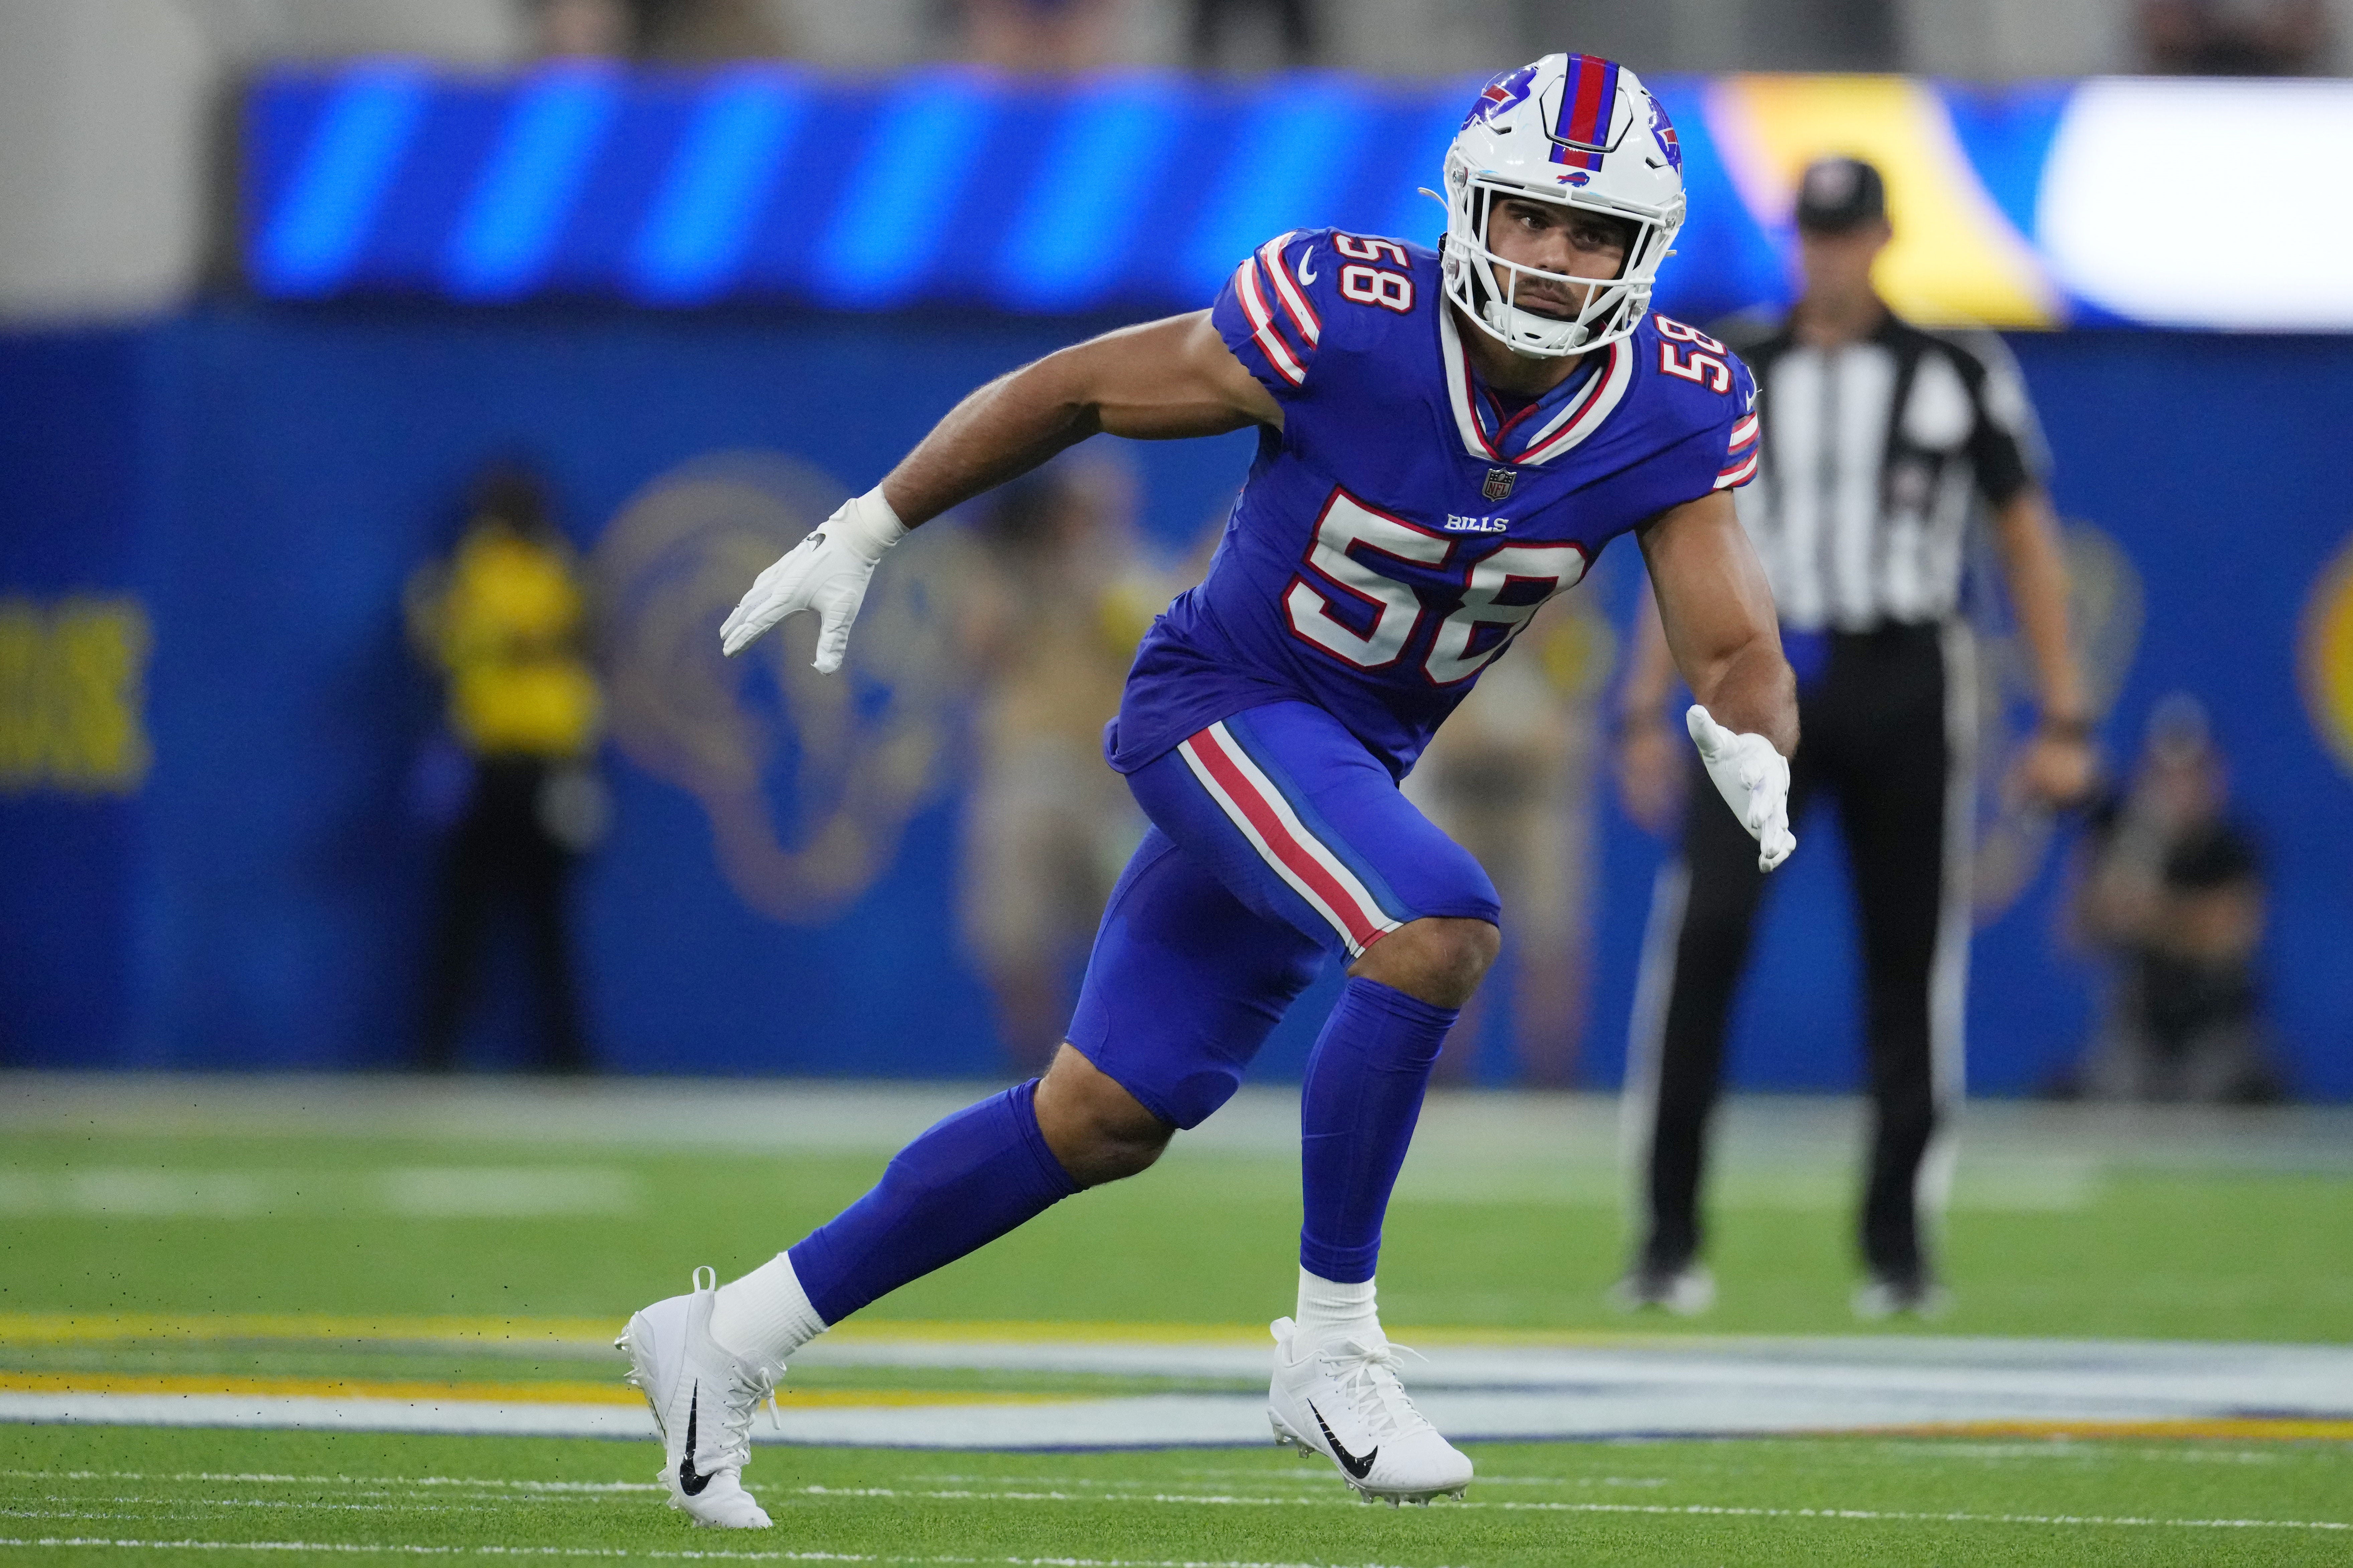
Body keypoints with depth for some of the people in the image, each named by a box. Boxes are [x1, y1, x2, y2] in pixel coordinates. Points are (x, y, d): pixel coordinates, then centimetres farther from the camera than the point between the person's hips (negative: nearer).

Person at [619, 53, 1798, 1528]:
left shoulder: (1673, 417, -14)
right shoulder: (1346, 323, -25)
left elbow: (1738, 650, -14)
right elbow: (1074, 391, -12)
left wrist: (1754, 749, -39)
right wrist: (866, 531, -6)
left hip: (1354, 763, 6)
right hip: (1222, 702, -6)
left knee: (1107, 1122, 10)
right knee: (1438, 931, -31)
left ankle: (726, 1342, 22)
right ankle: (1333, 1346, -18)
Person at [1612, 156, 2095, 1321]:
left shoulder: (1960, 375, 5)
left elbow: (2027, 542, 7)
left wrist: (2063, 720, 1)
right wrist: (1644, 712, 10)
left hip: (1904, 691, 0)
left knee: (1910, 963, 1)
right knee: (1704, 929, -15)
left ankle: (1896, 1246, 12)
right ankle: (1669, 1239, -13)